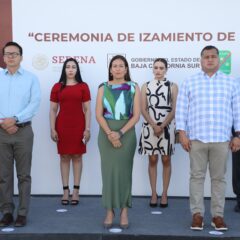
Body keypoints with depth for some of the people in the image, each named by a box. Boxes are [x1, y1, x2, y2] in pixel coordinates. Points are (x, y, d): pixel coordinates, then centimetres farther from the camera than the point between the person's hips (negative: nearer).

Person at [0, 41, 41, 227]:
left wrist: (15, 119, -16)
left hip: (23, 131, -2)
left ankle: (22, 213, 10)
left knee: (23, 175, 3)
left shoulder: (31, 78, 3)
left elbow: (35, 104, -7)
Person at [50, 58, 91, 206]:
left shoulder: (83, 86, 3)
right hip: (62, 126, 1)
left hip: (78, 125, -1)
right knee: (64, 157, 5)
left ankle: (76, 191, 11)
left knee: (77, 156, 4)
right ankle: (65, 190, 12)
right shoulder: (57, 87, 5)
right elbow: (53, 110, 6)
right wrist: (52, 129, -1)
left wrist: (87, 129, -5)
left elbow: (87, 109, 2)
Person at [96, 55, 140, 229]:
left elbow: (136, 115, -3)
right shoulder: (103, 88, 5)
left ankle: (124, 212, 10)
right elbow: (99, 114, -1)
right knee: (108, 170, 1)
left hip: (127, 133, -1)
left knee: (124, 170, 1)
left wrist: (120, 133, -13)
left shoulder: (134, 88, 3)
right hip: (106, 133, 1)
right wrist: (110, 133, -14)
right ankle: (110, 211, 9)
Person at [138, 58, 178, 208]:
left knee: (166, 160, 3)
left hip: (167, 127, -1)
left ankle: (164, 194, 12)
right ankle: (154, 194, 12)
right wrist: (154, 126, -12)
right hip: (150, 127, 1)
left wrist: (162, 126, -13)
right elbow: (143, 109, 0)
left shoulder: (172, 86, 3)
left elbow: (174, 110, -3)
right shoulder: (146, 86, 6)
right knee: (152, 160, 5)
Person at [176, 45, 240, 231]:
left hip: (222, 139, 1)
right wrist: (182, 133, -4)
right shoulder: (189, 83, 7)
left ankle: (218, 215, 14)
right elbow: (181, 110, 4)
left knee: (219, 177, 6)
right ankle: (197, 214, 12)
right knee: (197, 176, 4)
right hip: (196, 138, 0)